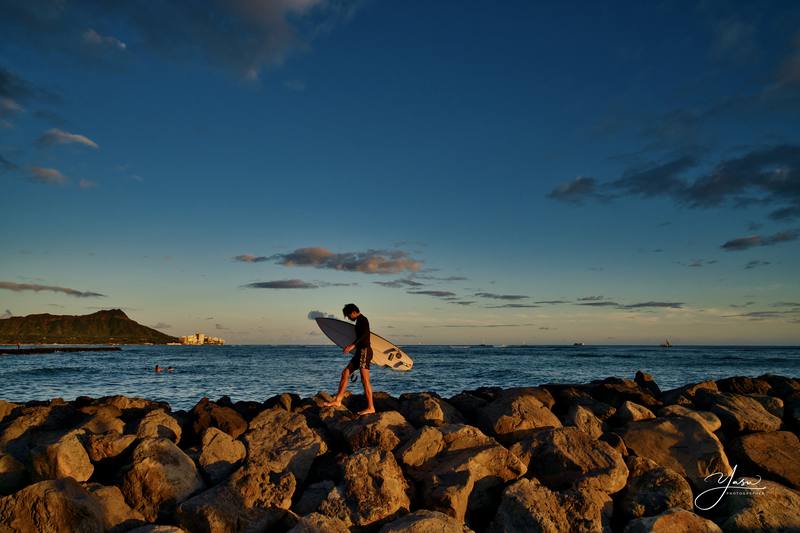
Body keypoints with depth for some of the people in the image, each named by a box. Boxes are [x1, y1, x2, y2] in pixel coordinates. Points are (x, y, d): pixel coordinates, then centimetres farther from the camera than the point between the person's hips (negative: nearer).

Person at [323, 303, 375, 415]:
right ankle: (337, 400, 12)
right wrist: (352, 346, 29)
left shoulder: (362, 319, -9)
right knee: (345, 373, 9)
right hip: (360, 352, 10)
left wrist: (353, 345, -25)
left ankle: (371, 407, -8)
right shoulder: (359, 321, 20)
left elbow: (365, 335, -23)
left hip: (364, 351, -10)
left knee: (365, 380, -10)